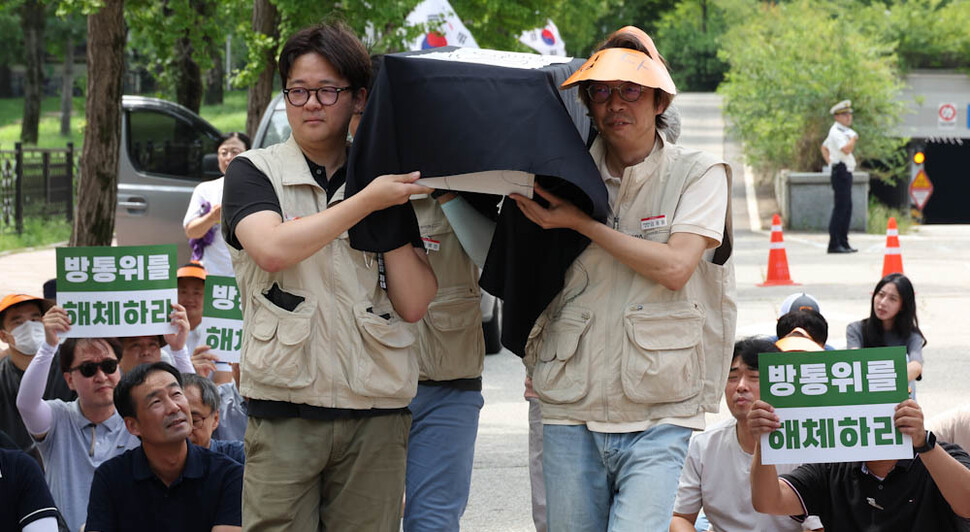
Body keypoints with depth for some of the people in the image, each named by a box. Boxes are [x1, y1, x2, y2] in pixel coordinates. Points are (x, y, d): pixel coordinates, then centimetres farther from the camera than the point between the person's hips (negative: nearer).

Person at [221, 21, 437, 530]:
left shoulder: (388, 181, 12)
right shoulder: (254, 173, 7)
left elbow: (413, 305, 3)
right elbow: (273, 249, -15)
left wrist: (392, 217, -5)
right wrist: (368, 201, -12)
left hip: (375, 415, 2)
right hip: (285, 412, -2)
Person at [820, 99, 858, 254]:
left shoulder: (843, 131, 20)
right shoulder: (836, 132, -13)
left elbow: (824, 147, 31)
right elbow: (846, 149, -28)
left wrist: (830, 163, 19)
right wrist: (854, 138, -11)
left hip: (846, 173, 11)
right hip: (841, 172, -11)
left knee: (847, 208, 12)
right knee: (840, 208, -13)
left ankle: (843, 243, 17)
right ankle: (834, 244, -15)